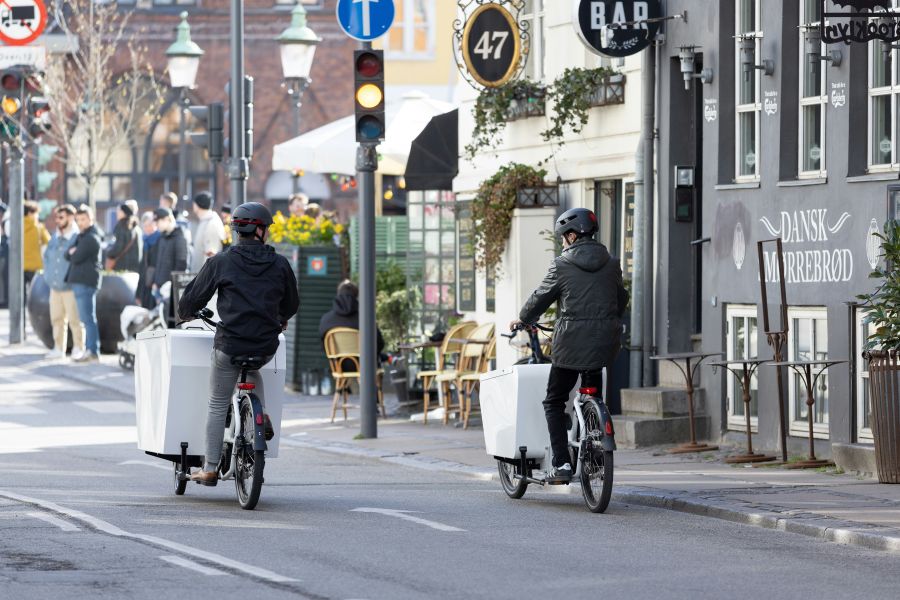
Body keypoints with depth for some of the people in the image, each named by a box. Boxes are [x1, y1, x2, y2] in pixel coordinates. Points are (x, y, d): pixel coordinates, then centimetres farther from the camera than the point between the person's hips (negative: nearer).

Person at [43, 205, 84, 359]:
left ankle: (78, 348, 2)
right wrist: (48, 275, 13)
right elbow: (47, 256, 23)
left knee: (75, 320, -5)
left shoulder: (77, 237, -9)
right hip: (55, 287, 7)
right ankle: (58, 348, 17)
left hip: (70, 287, -7)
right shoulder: (55, 238, 13)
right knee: (57, 319, 10)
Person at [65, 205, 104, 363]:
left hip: (85, 282, -11)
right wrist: (72, 252, -3)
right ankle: (90, 350, 16)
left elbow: (76, 258, -16)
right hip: (79, 281, 11)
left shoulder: (91, 238, -11)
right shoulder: (82, 236, 21)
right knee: (87, 318, 12)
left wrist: (73, 253, 4)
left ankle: (93, 351, -13)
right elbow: (69, 256, 17)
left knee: (88, 318, -11)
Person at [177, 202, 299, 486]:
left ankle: (210, 469, 12)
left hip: (229, 346, -2)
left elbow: (193, 298, 5)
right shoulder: (280, 265, 3)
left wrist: (186, 313, 29)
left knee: (217, 406, 10)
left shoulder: (221, 263, -2)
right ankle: (262, 417, 19)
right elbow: (292, 303, 19)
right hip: (266, 346, 2)